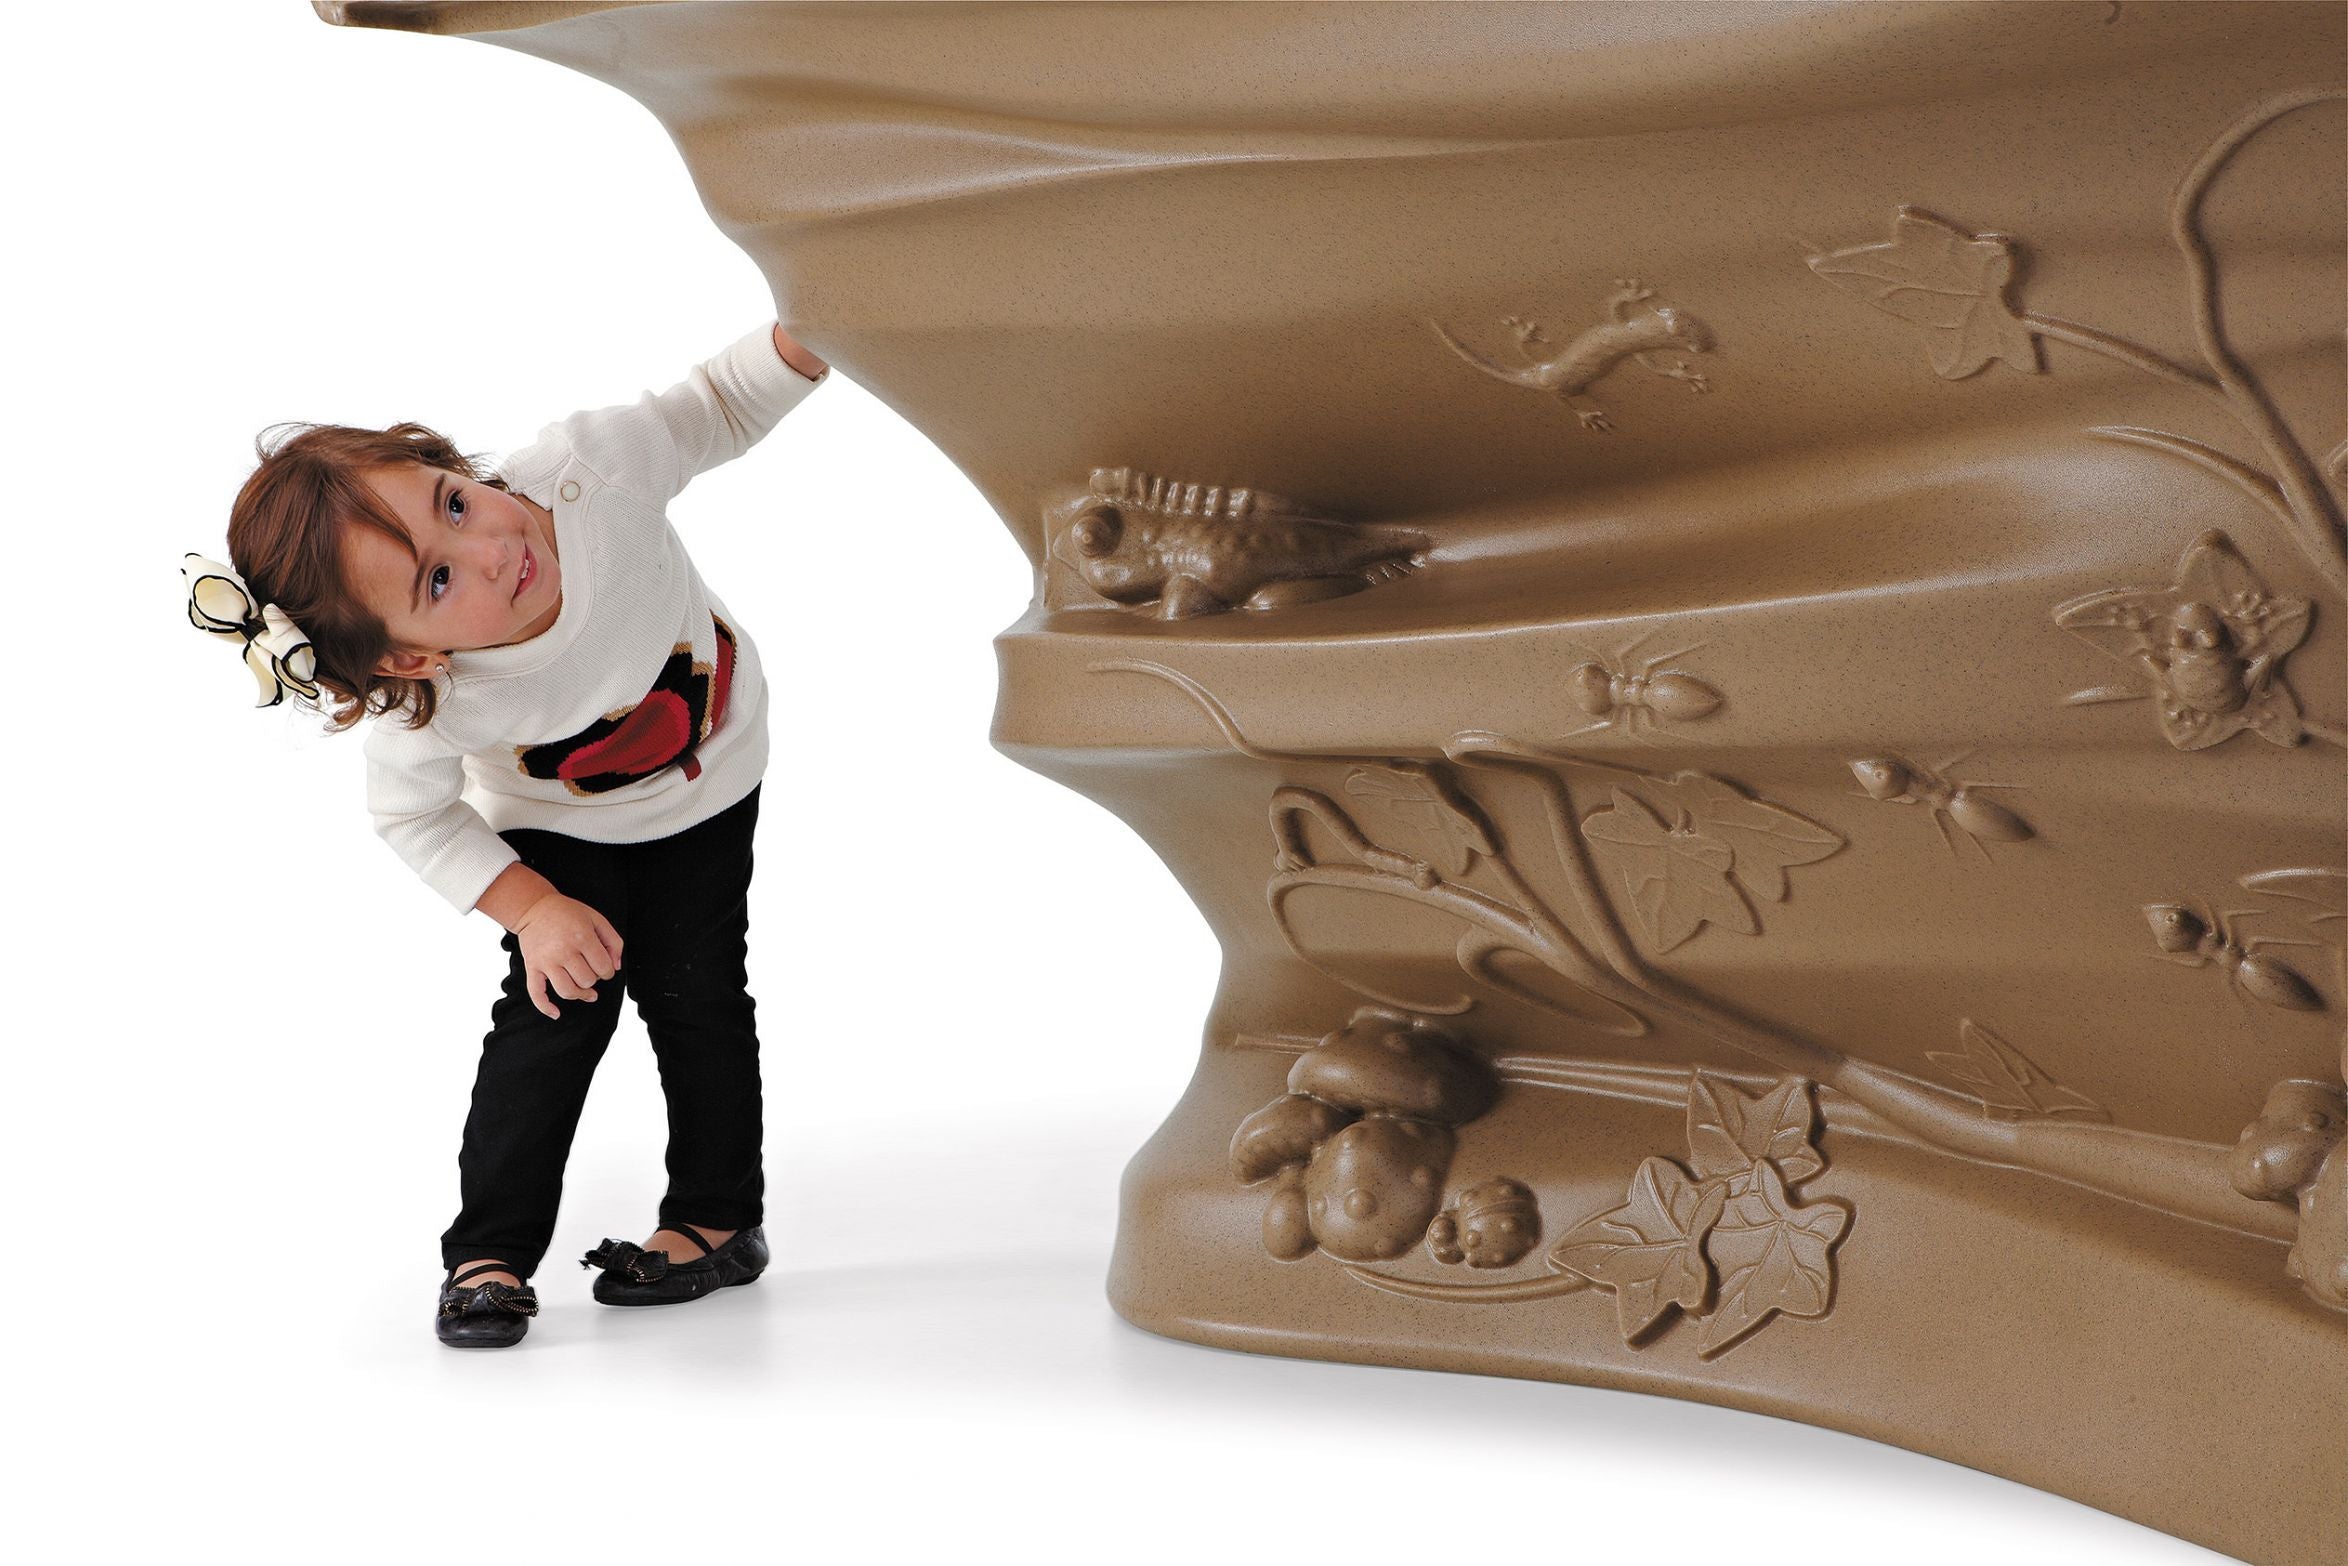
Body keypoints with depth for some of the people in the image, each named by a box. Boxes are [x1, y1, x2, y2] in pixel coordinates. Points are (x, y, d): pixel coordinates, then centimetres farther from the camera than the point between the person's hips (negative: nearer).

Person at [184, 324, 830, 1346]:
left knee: (694, 993, 3)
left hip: (705, 784, 1)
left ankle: (718, 1217, 21)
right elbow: (414, 819, -16)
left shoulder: (591, 469, -41)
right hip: (558, 822, -1)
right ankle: (490, 1252, 5)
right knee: (557, 1004, -9)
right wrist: (531, 908, -25)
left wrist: (807, 334, -38)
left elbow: (721, 410, -21)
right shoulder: (427, 713, -39)